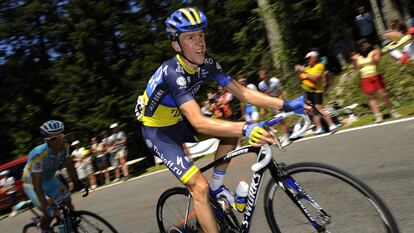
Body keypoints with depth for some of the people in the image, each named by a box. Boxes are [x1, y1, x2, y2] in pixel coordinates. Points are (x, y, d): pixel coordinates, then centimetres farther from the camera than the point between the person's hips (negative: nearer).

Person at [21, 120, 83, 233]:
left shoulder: (64, 146, -21)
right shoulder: (39, 154, -37)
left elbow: (69, 166, -7)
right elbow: (37, 184, -36)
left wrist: (77, 182, -20)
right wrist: (47, 206, -39)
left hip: (49, 179, 6)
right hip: (32, 183, -5)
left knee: (68, 207, -4)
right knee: (50, 213, -20)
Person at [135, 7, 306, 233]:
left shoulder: (207, 64, -11)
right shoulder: (172, 72, -33)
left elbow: (242, 92, -12)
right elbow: (199, 123, -43)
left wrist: (286, 104, -21)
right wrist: (245, 129, -55)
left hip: (179, 123, 7)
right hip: (157, 131, -7)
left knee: (232, 129, -6)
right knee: (199, 187, -18)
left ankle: (216, 185, 9)